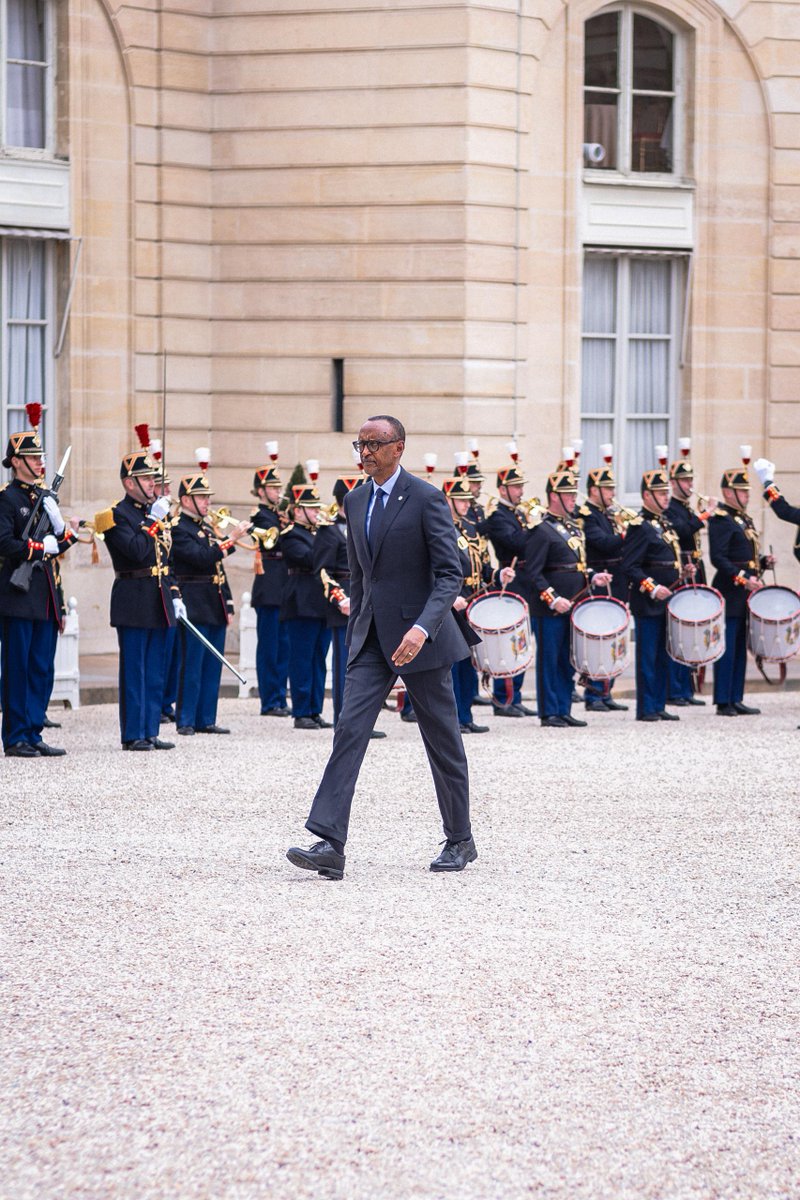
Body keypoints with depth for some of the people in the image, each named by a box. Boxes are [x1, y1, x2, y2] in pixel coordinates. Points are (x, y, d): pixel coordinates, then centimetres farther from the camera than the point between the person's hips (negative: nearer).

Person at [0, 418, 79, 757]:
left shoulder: (46, 497, 16)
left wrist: (66, 535, -2)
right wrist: (40, 548, -15)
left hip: (46, 599, 7)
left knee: (42, 671, 7)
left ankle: (33, 734, 12)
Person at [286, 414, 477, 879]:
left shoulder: (426, 499, -10)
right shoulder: (356, 502, 11)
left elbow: (450, 573, -15)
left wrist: (423, 627, -28)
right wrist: (356, 630, 20)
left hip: (420, 637, -5)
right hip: (371, 639, 6)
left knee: (443, 740, 7)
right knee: (350, 731, -9)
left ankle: (461, 840, 23)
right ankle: (329, 844, -17)